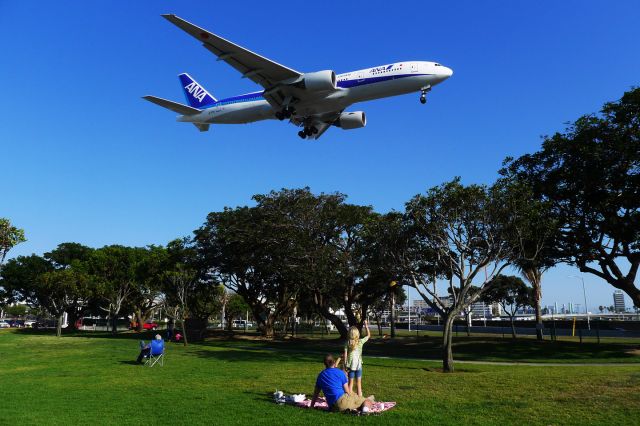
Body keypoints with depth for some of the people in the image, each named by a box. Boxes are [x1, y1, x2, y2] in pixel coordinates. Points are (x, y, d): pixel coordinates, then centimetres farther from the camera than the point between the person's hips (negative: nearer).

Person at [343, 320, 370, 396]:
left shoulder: (347, 343, -6)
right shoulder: (361, 341, -6)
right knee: (359, 383, 9)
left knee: (350, 383, 9)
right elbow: (368, 335, 9)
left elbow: (345, 355, -7)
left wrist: (345, 365, 0)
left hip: (350, 365, 0)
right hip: (358, 365, 0)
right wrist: (366, 326, 14)